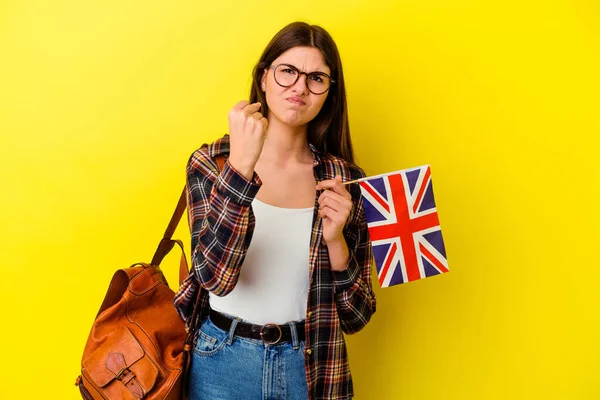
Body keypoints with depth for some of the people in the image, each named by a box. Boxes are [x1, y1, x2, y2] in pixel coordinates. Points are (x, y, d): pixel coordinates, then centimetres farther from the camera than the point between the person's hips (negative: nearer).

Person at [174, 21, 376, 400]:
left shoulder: (345, 181, -6)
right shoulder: (210, 162, -8)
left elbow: (356, 317, -3)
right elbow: (215, 274, -22)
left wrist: (335, 240, -20)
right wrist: (241, 165, -30)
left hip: (310, 366, 2)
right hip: (222, 362, -1)